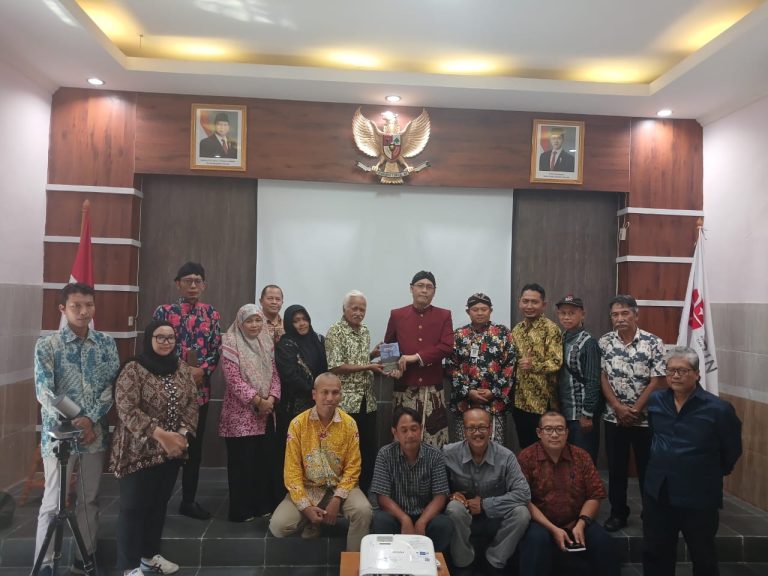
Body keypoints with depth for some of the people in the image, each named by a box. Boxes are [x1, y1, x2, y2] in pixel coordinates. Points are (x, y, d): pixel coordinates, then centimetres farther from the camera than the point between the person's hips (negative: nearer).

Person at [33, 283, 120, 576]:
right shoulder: (47, 345, -6)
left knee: (90, 498, 13)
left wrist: (91, 418, -13)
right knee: (53, 501, 3)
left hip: (95, 431, 3)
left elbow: (112, 385, -1)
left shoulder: (106, 343, 3)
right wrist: (69, 423, -21)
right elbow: (43, 391, -12)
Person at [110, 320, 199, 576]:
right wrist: (161, 434, -25)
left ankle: (150, 555, 34)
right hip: (140, 451, -6)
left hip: (172, 450, 6)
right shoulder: (133, 369, -12)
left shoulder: (182, 369, 6)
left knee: (159, 504, 17)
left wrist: (182, 433, -12)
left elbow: (192, 403, 5)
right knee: (134, 507, 5)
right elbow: (126, 410, -20)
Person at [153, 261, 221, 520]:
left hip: (200, 389, 3)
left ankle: (189, 500, 23)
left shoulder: (212, 315, 7)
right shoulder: (164, 311, -1)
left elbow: (216, 350, 3)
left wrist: (202, 371, -15)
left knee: (194, 446, 11)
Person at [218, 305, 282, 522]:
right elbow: (234, 379, -15)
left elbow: (274, 374, 8)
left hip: (266, 413, 6)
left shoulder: (266, 344, 10)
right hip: (241, 414, -6)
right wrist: (257, 401, -17)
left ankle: (265, 504, 22)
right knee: (242, 462, 1)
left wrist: (271, 399, -8)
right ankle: (242, 510, 13)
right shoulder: (231, 344, -8)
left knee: (266, 459, 9)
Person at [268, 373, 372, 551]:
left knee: (363, 511, -29)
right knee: (278, 525, -20)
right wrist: (306, 506, -17)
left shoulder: (349, 424, -7)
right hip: (307, 487, 0)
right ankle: (311, 523, 12)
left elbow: (352, 467, -5)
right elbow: (292, 470, -8)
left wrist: (337, 499, -18)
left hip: (340, 486, 0)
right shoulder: (298, 423, -9)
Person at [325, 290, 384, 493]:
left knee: (369, 447, 10)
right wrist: (367, 367, -17)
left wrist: (373, 354, 4)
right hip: (346, 401, -7)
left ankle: (365, 490, 23)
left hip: (367, 400, 7)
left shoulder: (365, 330, 12)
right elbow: (335, 367, -16)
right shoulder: (335, 332, -10)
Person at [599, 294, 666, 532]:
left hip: (645, 418, -2)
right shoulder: (604, 342, 0)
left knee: (647, 468, 9)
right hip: (614, 417, 2)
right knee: (616, 468, 10)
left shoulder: (653, 343, -7)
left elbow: (656, 381, -9)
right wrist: (619, 408, -11)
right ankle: (618, 513, 24)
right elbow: (602, 377, -2)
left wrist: (635, 410, -12)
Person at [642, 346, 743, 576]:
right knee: (654, 553, 17)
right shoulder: (655, 401, 0)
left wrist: (712, 474, 5)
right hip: (657, 492, 4)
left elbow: (732, 451, -3)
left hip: (699, 497, -4)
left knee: (703, 557, 17)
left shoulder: (718, 409, -16)